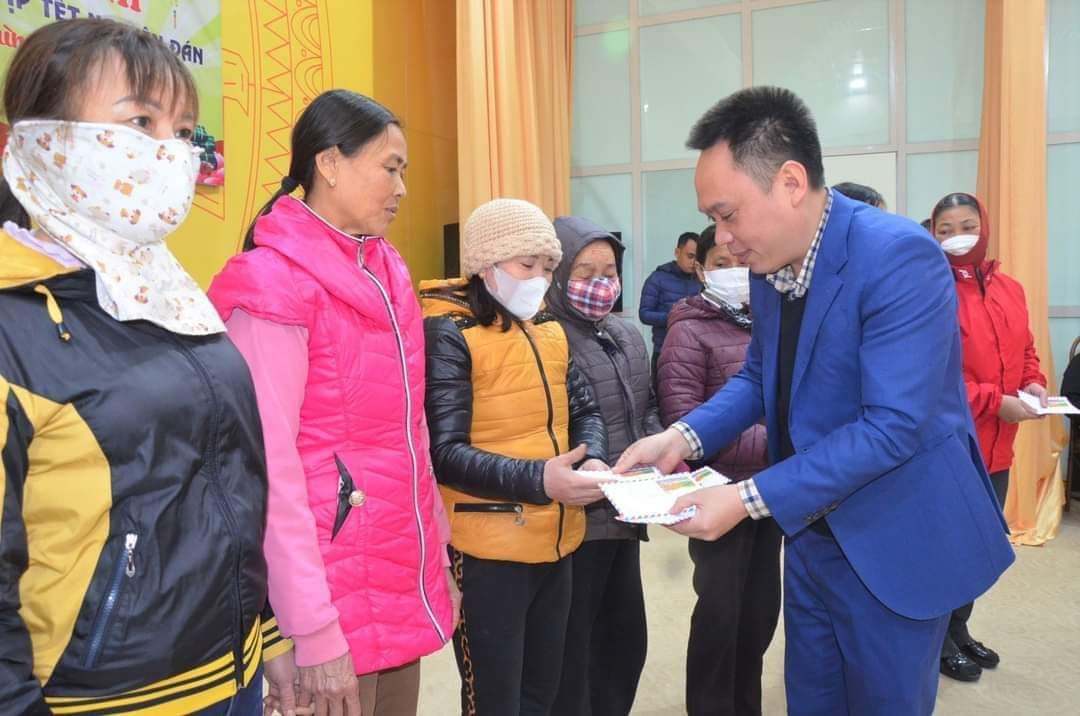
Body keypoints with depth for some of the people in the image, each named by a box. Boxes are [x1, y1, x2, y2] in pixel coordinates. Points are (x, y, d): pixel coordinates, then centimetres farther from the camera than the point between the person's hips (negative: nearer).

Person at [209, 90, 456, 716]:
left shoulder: (386, 270, 8)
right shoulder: (274, 282, -14)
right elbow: (272, 465, -18)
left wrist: (437, 551, 12)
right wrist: (313, 628, -18)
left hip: (404, 574, 7)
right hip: (336, 584, -7)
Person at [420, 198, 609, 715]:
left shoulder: (548, 331, 9)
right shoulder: (448, 333, -13)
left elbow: (585, 410, 12)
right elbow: (444, 453, -20)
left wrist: (594, 459, -9)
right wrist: (538, 479, -30)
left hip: (556, 541, 7)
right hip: (487, 549, -7)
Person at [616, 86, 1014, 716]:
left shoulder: (899, 256, -25)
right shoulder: (769, 263, -2)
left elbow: (893, 425, -29)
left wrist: (749, 500, -30)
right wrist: (684, 437, -8)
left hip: (894, 542, -7)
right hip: (812, 532, 7)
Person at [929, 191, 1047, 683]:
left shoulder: (1009, 290, 10)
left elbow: (1025, 351, 19)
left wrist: (1034, 383, -1)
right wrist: (995, 402, -21)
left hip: (995, 444, 7)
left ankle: (959, 626, 35)